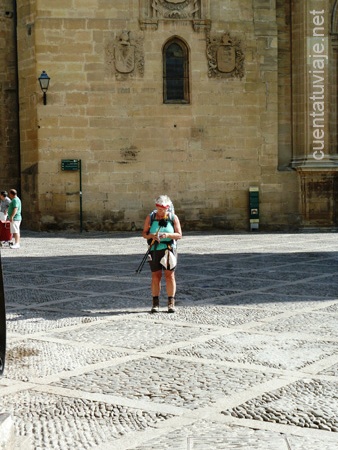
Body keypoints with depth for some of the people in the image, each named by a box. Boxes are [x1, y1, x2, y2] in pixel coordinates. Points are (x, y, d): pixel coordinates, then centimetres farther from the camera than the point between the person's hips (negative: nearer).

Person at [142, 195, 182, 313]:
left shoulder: (173, 218, 2)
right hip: (154, 250, 1)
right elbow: (144, 233, 4)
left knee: (170, 275, -3)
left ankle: (171, 303, 3)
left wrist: (168, 235, -19)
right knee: (155, 276, 1)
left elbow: (179, 235, -1)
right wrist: (151, 236, -17)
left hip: (169, 249, 0)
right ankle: (155, 304, 7)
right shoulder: (150, 217, 4)